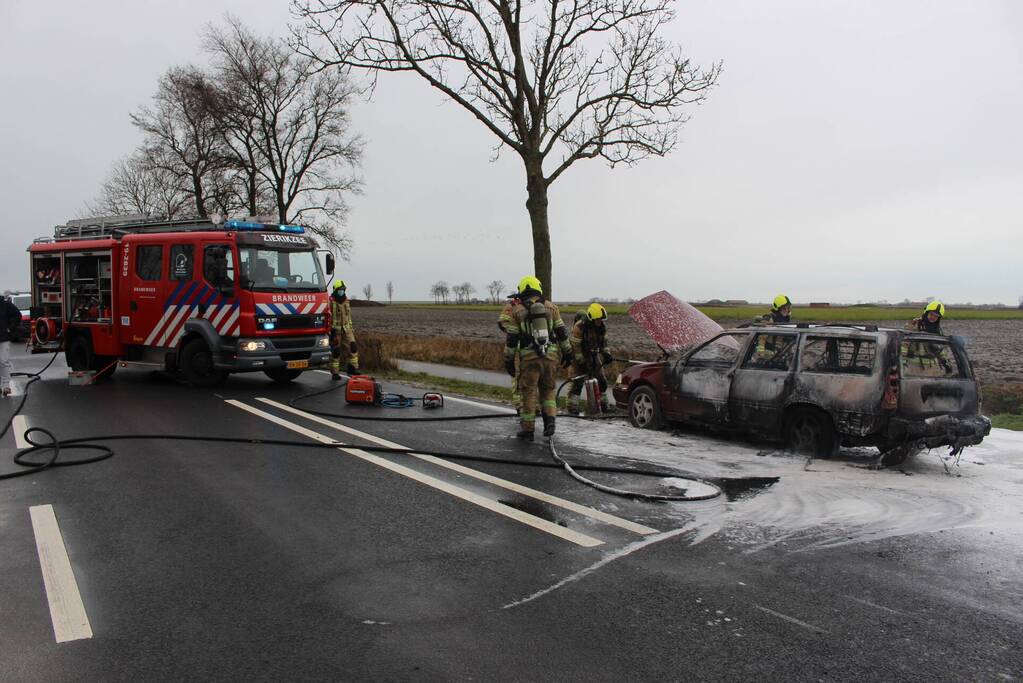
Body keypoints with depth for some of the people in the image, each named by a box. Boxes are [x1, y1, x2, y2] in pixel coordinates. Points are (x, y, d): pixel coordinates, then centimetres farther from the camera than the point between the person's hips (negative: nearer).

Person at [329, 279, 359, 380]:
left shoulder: (346, 301, 13)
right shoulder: (330, 302, -8)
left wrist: (351, 328, 19)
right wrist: (330, 329, -16)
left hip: (346, 329, 6)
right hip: (335, 330, -6)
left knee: (352, 347, -8)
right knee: (335, 351, -1)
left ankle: (352, 369, -1)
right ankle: (334, 373, 8)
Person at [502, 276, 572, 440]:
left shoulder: (517, 310, 2)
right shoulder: (551, 307, 6)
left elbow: (511, 338, 0)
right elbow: (562, 332, 6)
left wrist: (509, 360, 6)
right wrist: (567, 352, 15)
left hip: (528, 357, -2)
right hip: (550, 355, 2)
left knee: (529, 392, 5)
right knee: (548, 390, 17)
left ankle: (527, 428, 8)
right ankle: (550, 420, 1)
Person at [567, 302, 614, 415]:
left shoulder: (602, 327, -3)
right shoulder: (579, 326, -23)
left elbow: (604, 342, 12)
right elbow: (575, 345, -20)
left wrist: (606, 354, -2)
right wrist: (582, 362, -21)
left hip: (594, 355, 6)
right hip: (579, 356, -6)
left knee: (602, 380, 6)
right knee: (577, 381, -12)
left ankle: (605, 404, 17)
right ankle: (573, 407, -7)